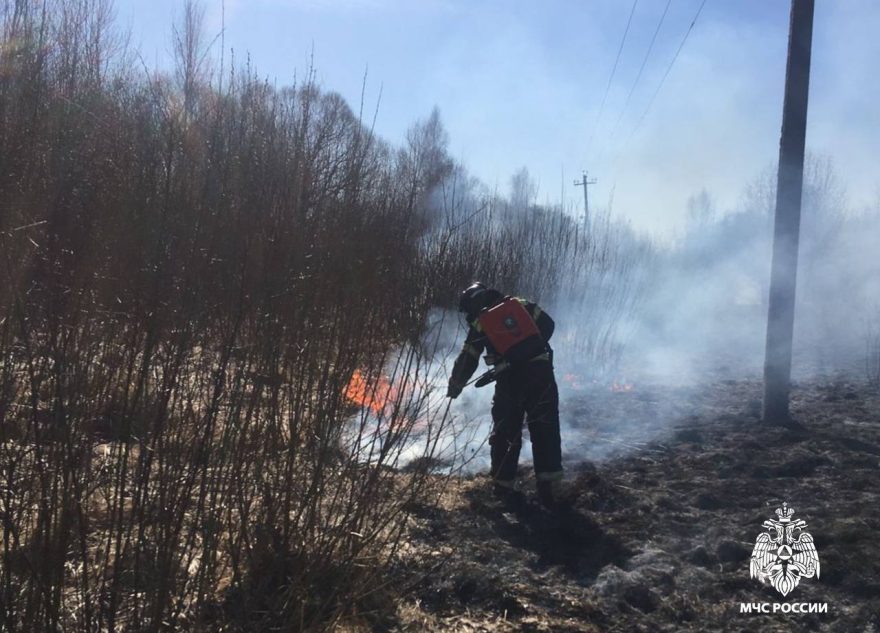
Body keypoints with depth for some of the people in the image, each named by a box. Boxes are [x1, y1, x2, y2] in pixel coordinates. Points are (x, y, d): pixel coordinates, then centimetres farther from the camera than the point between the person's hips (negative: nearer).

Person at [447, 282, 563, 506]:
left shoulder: (479, 324, 8)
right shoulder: (521, 305, 12)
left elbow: (467, 360, 10)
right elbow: (548, 324, 9)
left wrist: (455, 387, 24)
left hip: (510, 380, -1)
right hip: (541, 371, 1)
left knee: (505, 433, 15)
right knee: (545, 431, 8)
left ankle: (503, 484, 21)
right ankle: (547, 483, 3)